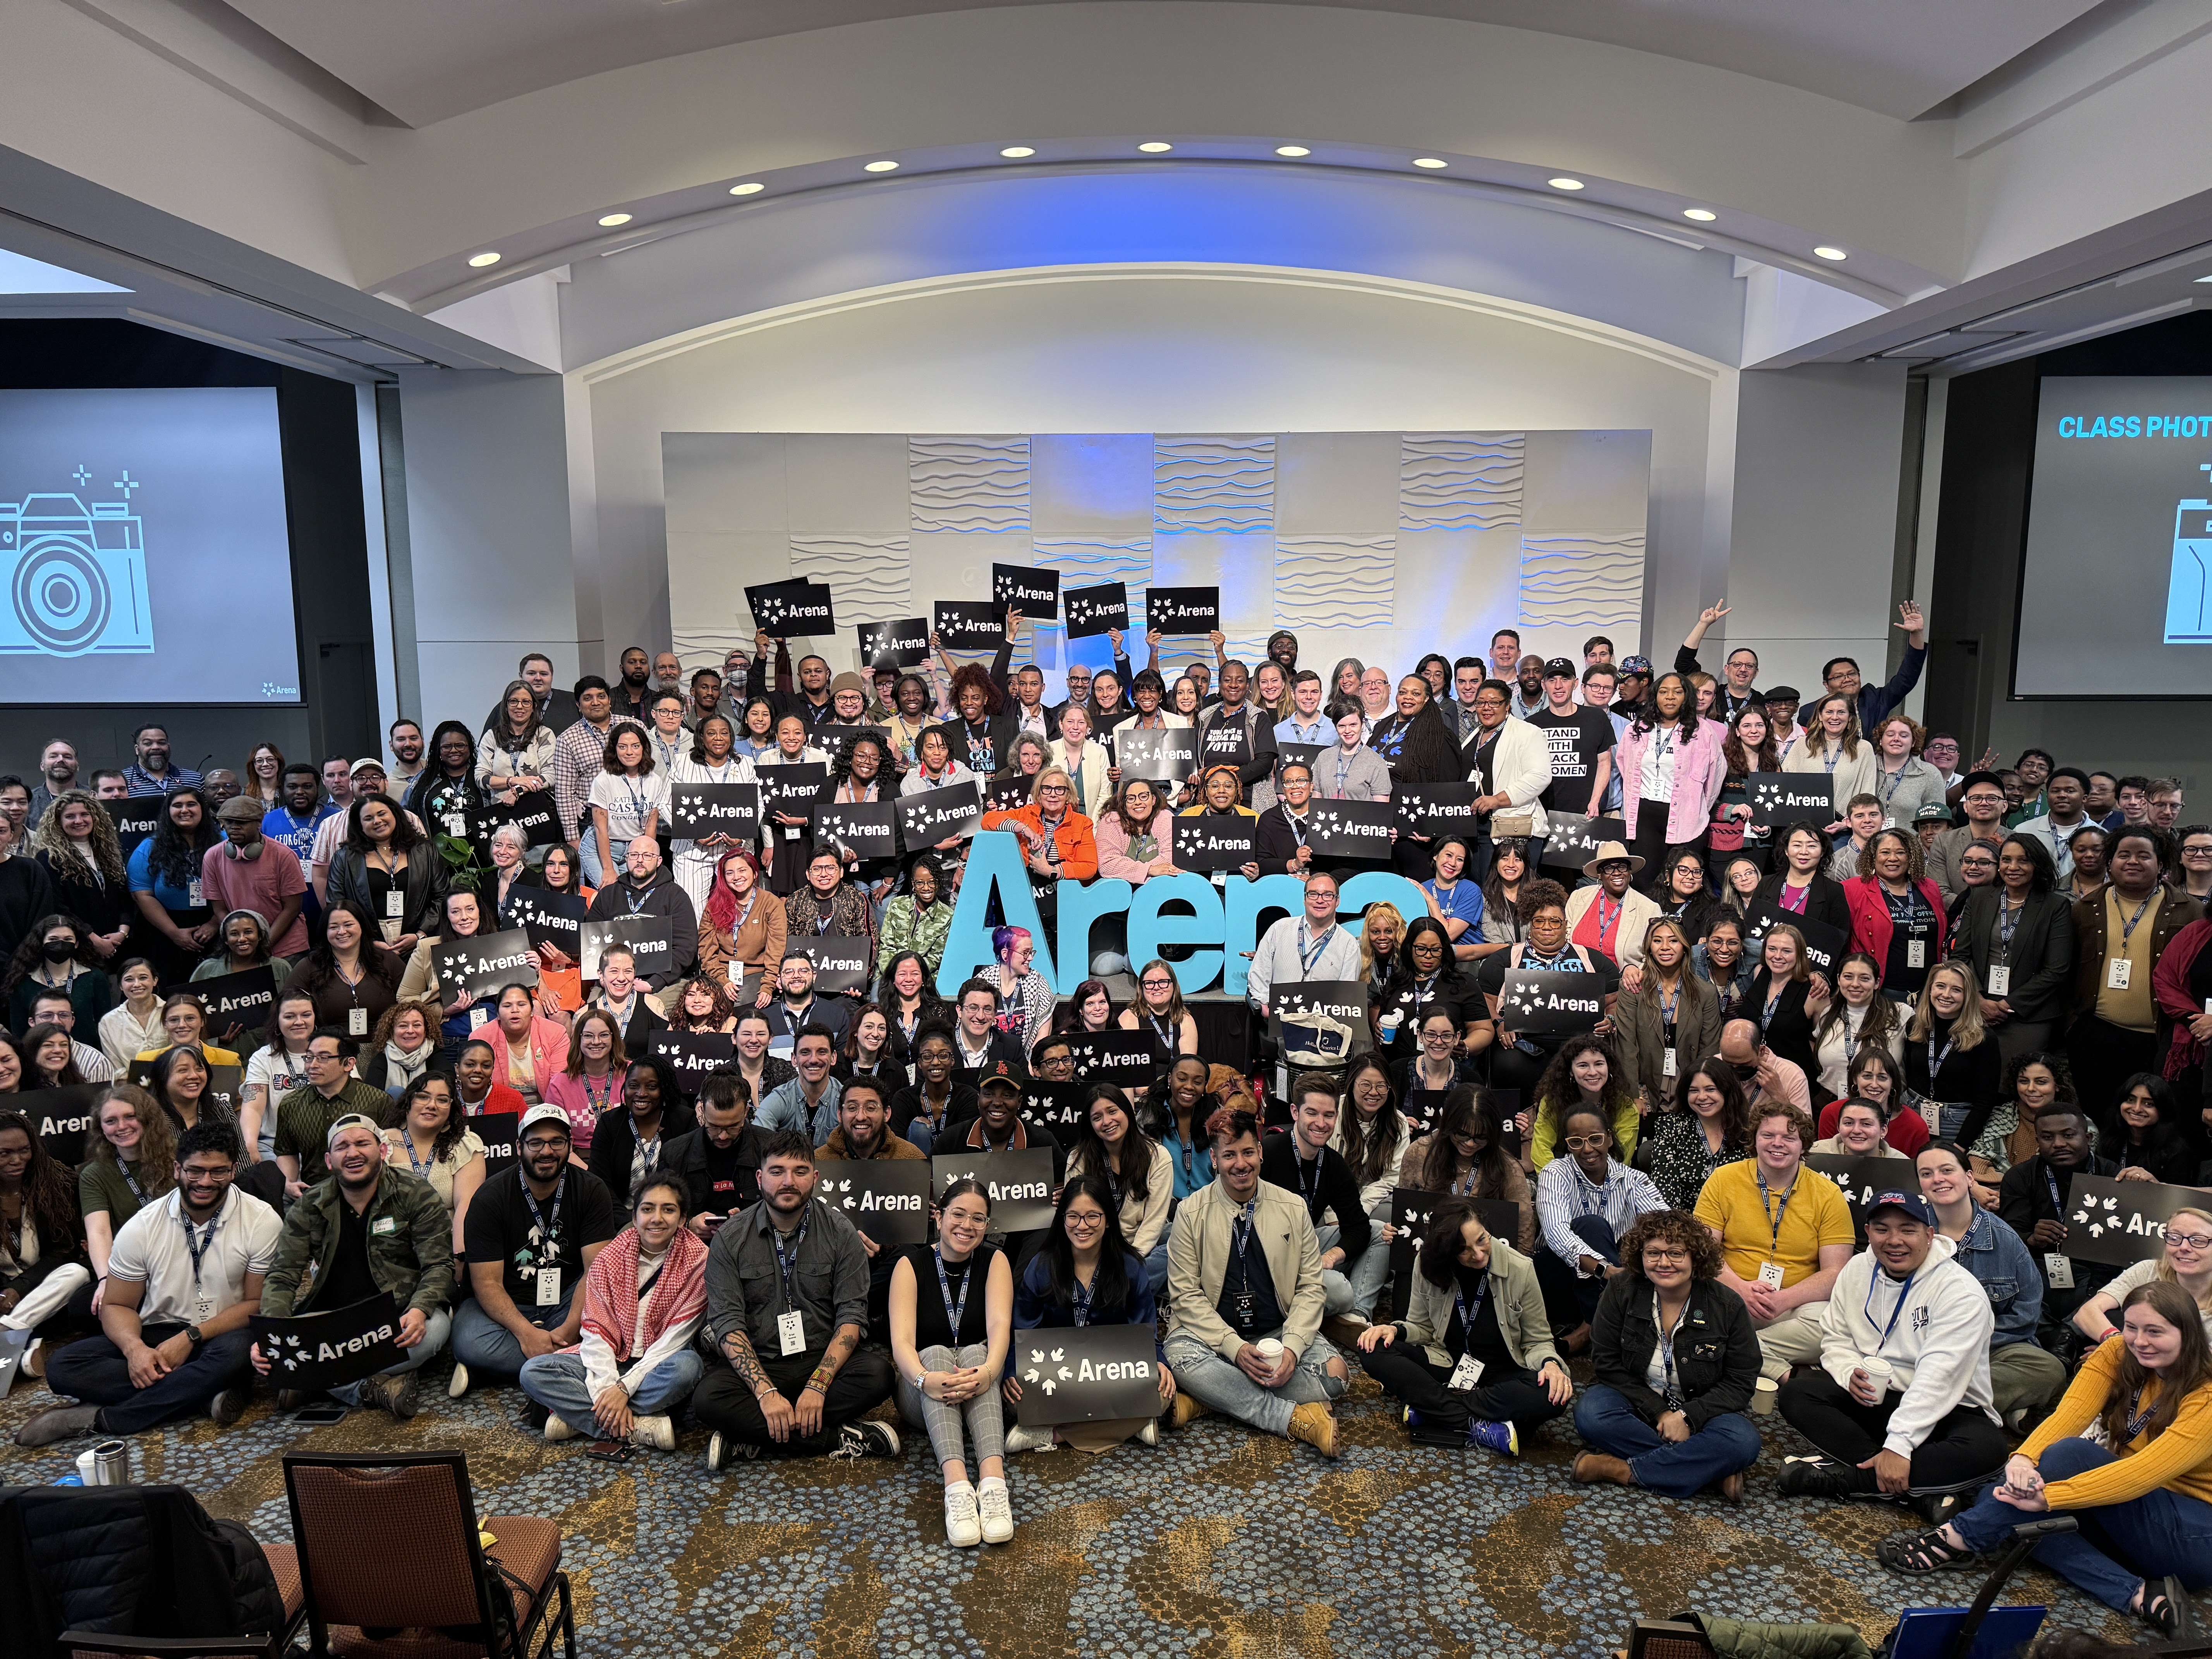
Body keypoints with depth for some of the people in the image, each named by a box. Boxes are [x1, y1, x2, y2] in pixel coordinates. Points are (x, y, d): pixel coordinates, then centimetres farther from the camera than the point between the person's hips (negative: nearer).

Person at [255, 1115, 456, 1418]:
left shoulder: (418, 1197, -3)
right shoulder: (309, 1207, 4)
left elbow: (439, 1266, -8)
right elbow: (283, 1276, -1)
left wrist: (419, 1311, -30)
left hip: (399, 1318, -2)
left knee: (434, 1327, -35)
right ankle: (375, 1387, -20)